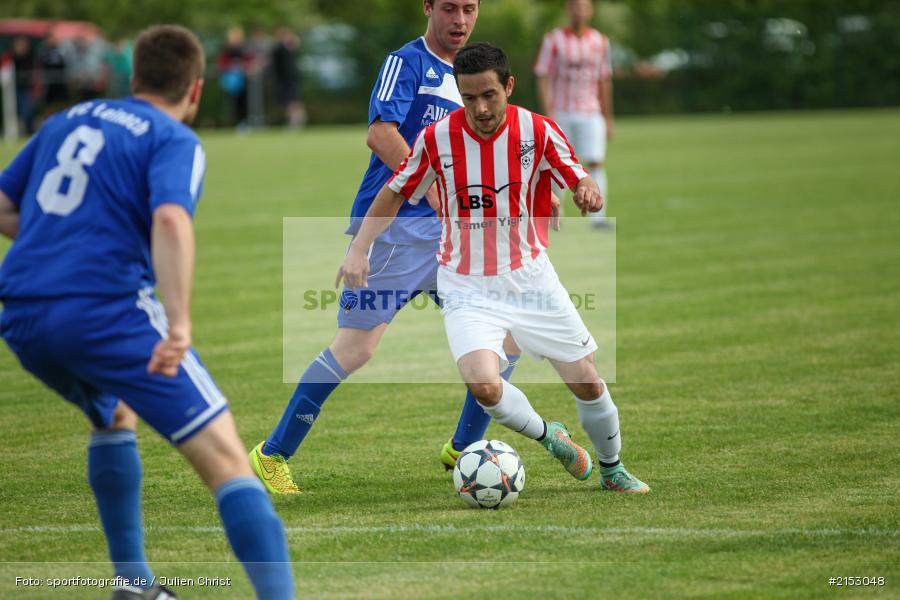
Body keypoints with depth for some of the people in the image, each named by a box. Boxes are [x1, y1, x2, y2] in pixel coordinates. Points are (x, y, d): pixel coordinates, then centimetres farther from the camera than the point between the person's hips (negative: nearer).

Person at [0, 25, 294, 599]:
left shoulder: (66, 121, 21)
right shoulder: (176, 141, 1)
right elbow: (170, 221, -19)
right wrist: (179, 323, -28)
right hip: (107, 311, -7)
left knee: (113, 417, 34)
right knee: (226, 458, -5)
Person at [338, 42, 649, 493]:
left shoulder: (537, 130, -11)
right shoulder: (437, 138, -12)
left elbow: (579, 180, -2)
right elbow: (394, 195, 1)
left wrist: (589, 190, -27)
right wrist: (358, 250, -10)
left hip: (530, 278, 1)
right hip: (467, 288, -1)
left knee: (586, 381, 2)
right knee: (484, 385, -24)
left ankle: (612, 470, 30)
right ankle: (549, 438, 7)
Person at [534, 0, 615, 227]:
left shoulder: (600, 42, 8)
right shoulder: (553, 40, -2)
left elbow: (604, 81, 15)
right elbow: (543, 80, -5)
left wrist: (608, 119, 15)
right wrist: (549, 116, -15)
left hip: (590, 115, 2)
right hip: (561, 114, -2)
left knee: (596, 163, -12)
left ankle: (598, 215, -15)